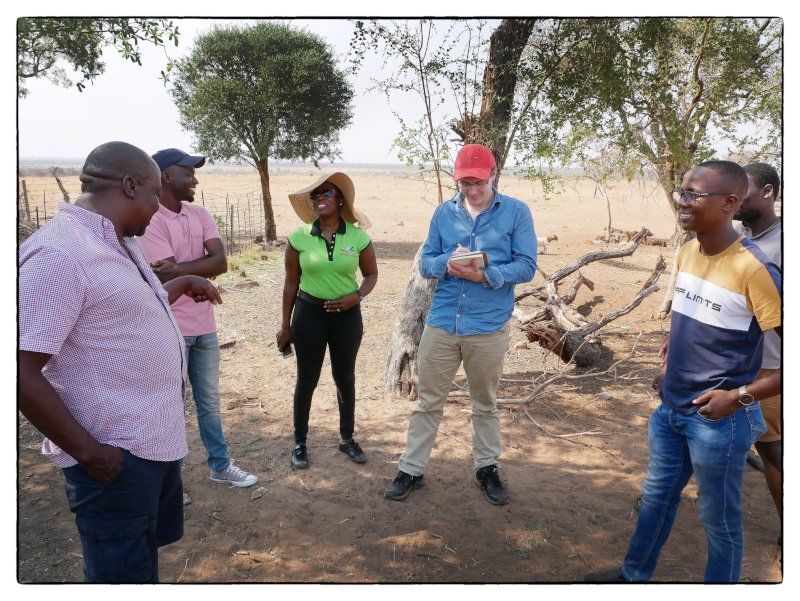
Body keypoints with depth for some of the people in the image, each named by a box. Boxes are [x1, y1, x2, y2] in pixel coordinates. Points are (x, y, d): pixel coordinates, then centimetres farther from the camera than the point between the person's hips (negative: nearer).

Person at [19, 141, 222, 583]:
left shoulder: (116, 242, 7)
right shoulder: (60, 252, -23)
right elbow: (21, 374, -25)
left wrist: (182, 285, 19)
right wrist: (89, 452, -21)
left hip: (155, 437, 9)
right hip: (115, 454, -9)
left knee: (148, 547, 27)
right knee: (123, 572, 10)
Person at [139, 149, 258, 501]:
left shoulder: (200, 214, 6)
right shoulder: (150, 220, -15)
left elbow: (220, 261, -8)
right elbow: (168, 277, -22)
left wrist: (178, 269, -16)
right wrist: (204, 269, -10)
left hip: (204, 326, 7)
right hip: (170, 330, -6)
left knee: (209, 402, 19)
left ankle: (220, 466, 35)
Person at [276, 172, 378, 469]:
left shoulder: (358, 236, -5)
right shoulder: (299, 237, -6)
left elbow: (371, 274, 6)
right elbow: (291, 282, 1)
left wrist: (356, 297, -14)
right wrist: (285, 325, 2)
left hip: (347, 314, 1)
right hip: (309, 313, 0)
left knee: (345, 378, 12)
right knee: (307, 379, 7)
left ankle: (347, 439, 30)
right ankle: (300, 443, 24)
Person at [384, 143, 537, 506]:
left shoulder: (516, 212, -3)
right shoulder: (443, 212, 5)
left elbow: (526, 267, -8)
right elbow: (425, 263, 6)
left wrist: (483, 274, -22)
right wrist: (446, 264, -17)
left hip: (489, 328, -1)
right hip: (441, 323, 2)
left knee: (485, 404, 17)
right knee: (428, 401, 10)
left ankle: (486, 468, 35)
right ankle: (411, 469, 24)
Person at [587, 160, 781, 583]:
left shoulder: (754, 270, -21)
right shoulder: (687, 253, 2)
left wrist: (741, 396, -20)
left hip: (716, 419, -7)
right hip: (670, 408, 8)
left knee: (719, 519, 12)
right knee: (656, 496, 22)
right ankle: (634, 575, 42)